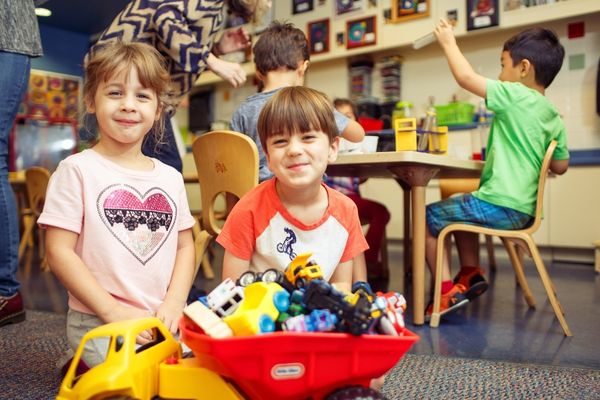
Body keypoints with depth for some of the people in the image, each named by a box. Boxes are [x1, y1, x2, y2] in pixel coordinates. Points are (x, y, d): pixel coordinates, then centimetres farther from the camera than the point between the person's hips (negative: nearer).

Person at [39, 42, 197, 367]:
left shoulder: (170, 178, 10)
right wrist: (113, 310, -14)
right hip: (97, 322, -5)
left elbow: (185, 245, 11)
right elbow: (59, 251, -8)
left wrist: (174, 304, -6)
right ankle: (84, 367, 2)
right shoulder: (77, 169, -4)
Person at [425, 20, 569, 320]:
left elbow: (466, 78, -10)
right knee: (459, 207, 32)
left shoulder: (515, 96, -12)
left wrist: (449, 42, 4)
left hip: (498, 206, -9)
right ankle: (471, 275, 28)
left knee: (427, 218, 3)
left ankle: (448, 290, 0)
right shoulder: (554, 118, 10)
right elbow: (560, 167, 16)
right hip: (524, 211, 9)